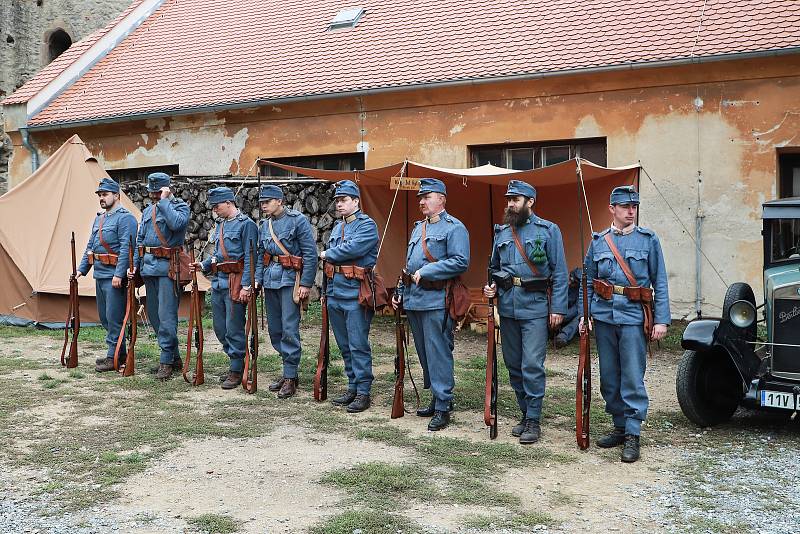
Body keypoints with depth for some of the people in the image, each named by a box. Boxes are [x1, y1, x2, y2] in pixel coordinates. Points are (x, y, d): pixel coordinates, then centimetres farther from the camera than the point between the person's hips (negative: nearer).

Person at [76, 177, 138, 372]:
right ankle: (120, 353, 25)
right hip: (100, 275, 10)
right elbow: (90, 246, 23)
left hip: (114, 276, -10)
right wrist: (81, 269, 16)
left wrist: (119, 274, -23)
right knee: (104, 317, 15)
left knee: (114, 318, -6)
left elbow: (126, 248, -18)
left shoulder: (125, 218, -10)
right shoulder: (99, 218, 18)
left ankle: (113, 357, 1)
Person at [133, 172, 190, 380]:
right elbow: (140, 240, 22)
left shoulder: (181, 207, -3)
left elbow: (176, 223, -26)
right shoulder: (148, 210, 18)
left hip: (168, 267, -8)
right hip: (149, 266, 8)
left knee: (166, 316, -9)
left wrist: (164, 201, -16)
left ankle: (166, 362, -3)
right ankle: (174, 357, 21)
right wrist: (136, 266, 14)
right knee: (153, 314, 11)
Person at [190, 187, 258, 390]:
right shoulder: (220, 224, 16)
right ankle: (237, 361, 25)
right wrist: (204, 265, 7)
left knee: (234, 328, -4)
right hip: (218, 281, 9)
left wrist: (246, 286, -18)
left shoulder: (246, 224, -9)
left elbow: (249, 258, -14)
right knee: (219, 327, 12)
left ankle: (237, 371, 6)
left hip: (235, 282, -9)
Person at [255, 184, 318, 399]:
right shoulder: (265, 225, 13)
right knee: (275, 329, 10)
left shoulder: (298, 220, -7)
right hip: (270, 280, 7)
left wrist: (306, 284, -14)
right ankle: (289, 370, 22)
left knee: (289, 329, -8)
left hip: (290, 280, -7)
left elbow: (310, 254, -10)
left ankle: (290, 377, -1)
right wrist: (257, 279, 7)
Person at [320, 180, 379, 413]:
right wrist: (328, 289, 17)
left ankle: (363, 392, 1)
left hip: (355, 294, -8)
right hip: (335, 293, 8)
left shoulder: (367, 225, -7)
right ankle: (353, 387, 22)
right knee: (344, 345, 13)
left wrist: (328, 254, -6)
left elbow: (353, 248, -23)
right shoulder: (338, 226, 18)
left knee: (358, 345, -6)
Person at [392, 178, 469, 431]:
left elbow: (460, 262, -17)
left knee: (438, 354, -7)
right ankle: (437, 397, 25)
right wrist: (400, 291, 20)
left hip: (436, 301, -9)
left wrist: (426, 271, -18)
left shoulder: (454, 228, -6)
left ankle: (442, 408, -1)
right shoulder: (418, 227, 20)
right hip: (414, 301, 9)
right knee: (424, 353, 14)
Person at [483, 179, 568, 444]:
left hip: (535, 306, -5)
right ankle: (525, 413, 23)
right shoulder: (502, 232, 12)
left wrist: (558, 307, -9)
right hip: (507, 305, 5)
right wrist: (492, 287, 4)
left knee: (532, 365, -9)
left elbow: (559, 272, -3)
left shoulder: (548, 230, -1)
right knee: (513, 364, 10)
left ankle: (534, 420, 0)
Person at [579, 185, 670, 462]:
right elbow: (588, 282, 12)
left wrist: (661, 320, -5)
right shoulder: (598, 241, 8)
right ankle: (620, 426, 25)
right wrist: (584, 314, 3)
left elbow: (660, 282, 1)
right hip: (604, 317, 4)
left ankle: (633, 435, 2)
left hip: (634, 317, -3)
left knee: (632, 379, -5)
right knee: (609, 377, 11)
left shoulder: (648, 239, 2)